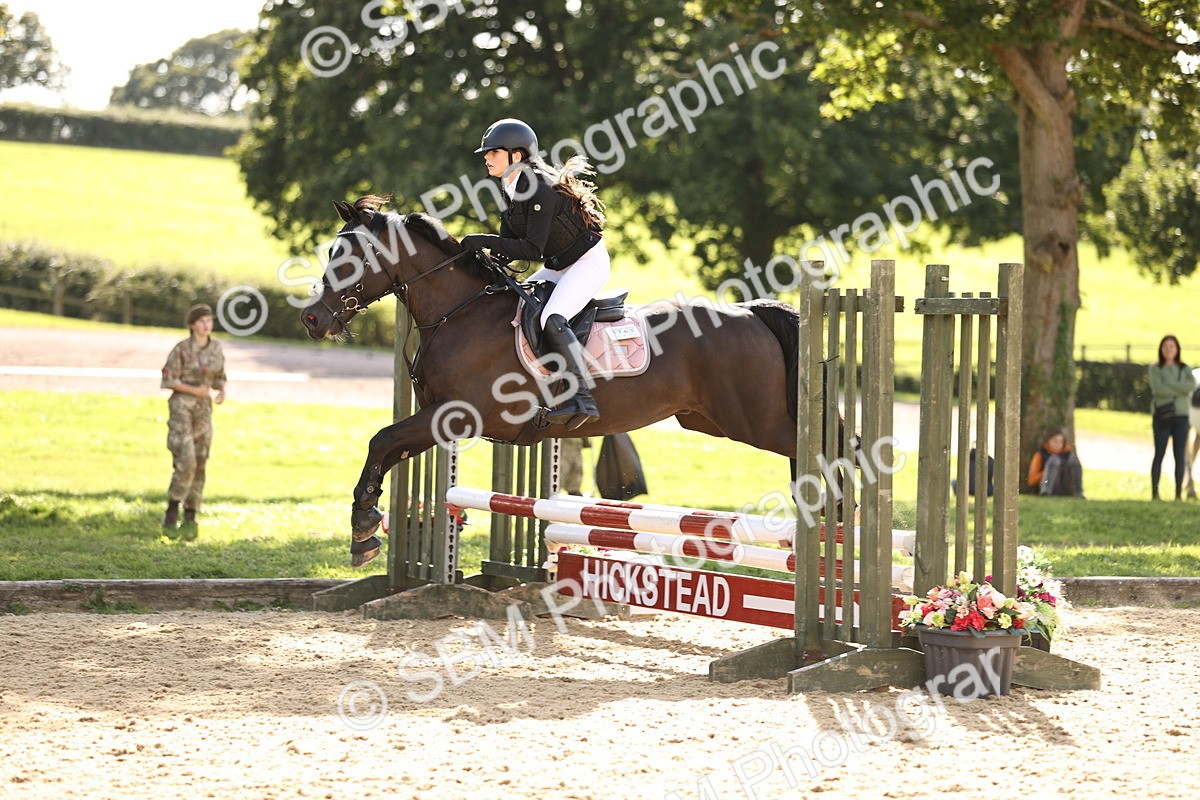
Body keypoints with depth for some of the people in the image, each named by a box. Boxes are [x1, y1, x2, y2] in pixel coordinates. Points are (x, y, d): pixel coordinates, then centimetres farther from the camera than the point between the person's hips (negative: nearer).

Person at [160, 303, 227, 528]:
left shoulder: (216, 348, 5)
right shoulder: (181, 349, -12)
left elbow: (219, 378, 14)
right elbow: (168, 381, -11)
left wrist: (222, 392, -9)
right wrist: (196, 390, -20)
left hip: (203, 409, 5)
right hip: (181, 406, -5)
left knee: (199, 464, 5)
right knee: (186, 462, -16)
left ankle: (190, 514, 18)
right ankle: (173, 509, 3)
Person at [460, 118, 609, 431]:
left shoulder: (541, 190, -24)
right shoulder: (511, 191, 5)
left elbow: (532, 249, -27)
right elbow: (509, 243, 6)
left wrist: (485, 241, -26)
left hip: (589, 261, -10)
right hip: (558, 266, 10)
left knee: (552, 319, -30)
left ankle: (582, 399, -33)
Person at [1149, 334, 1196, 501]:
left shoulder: (1185, 370, 10)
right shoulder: (1155, 369, 2)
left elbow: (1192, 385, -11)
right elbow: (1158, 388, -15)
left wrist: (1169, 385, -14)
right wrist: (1180, 391, -10)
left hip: (1181, 416, 2)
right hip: (1162, 416, -2)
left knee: (1180, 456, -1)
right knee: (1159, 454, -4)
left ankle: (1179, 493, 2)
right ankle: (1154, 492, -2)